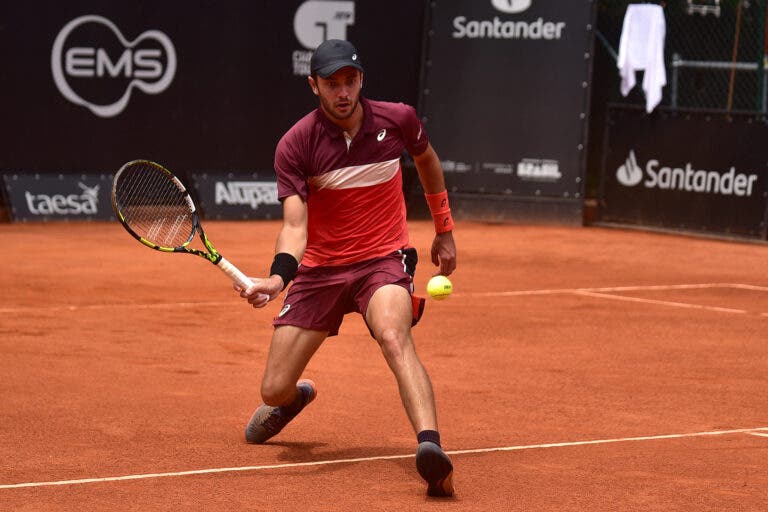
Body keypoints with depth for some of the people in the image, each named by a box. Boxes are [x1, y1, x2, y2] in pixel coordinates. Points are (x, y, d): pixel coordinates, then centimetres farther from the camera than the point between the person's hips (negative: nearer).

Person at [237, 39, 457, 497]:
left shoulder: (398, 120, -7)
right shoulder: (295, 146, -13)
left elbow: (427, 159, 17)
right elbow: (294, 224, -19)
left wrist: (444, 230, 22)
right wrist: (278, 278, -38)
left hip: (384, 259, -1)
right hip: (320, 268, 1)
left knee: (395, 337, -35)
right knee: (275, 391, 0)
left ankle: (431, 449, -51)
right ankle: (295, 398, 41)